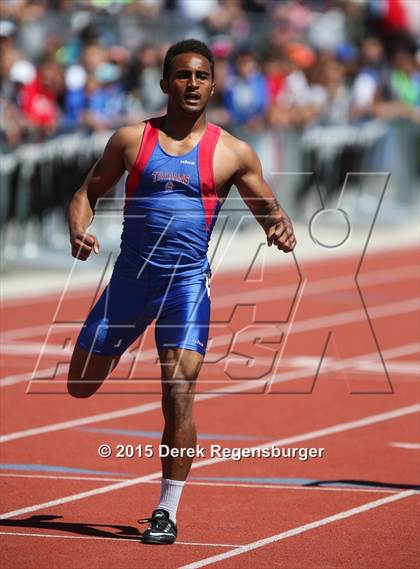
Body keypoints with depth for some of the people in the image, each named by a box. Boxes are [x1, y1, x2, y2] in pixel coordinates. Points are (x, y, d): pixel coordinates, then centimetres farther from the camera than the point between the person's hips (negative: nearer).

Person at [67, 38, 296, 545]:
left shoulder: (232, 154, 0)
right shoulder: (132, 140, 2)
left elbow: (270, 210, 7)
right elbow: (88, 192, 9)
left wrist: (281, 231, -17)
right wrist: (79, 232, -12)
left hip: (187, 282, -2)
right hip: (130, 276, 2)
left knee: (179, 397, -14)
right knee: (81, 386, 11)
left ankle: (167, 513, -4)